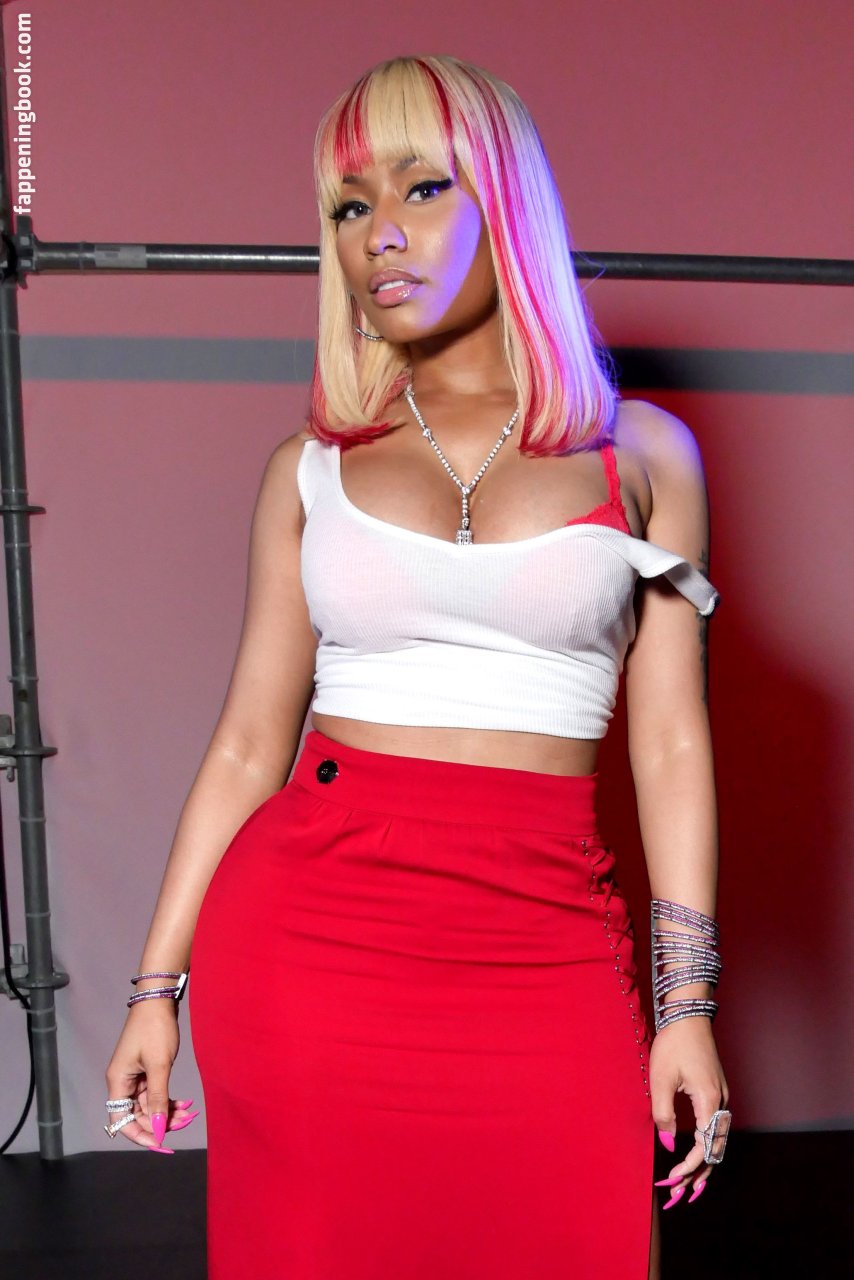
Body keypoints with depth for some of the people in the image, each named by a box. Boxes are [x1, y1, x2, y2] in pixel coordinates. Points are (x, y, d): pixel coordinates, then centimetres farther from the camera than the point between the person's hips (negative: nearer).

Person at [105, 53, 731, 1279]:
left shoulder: (641, 453, 5)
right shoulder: (312, 467, 6)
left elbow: (671, 746, 3)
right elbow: (249, 743, 7)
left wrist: (687, 1002, 1)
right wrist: (158, 985, 6)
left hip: (546, 944, 0)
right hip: (307, 928, 1)